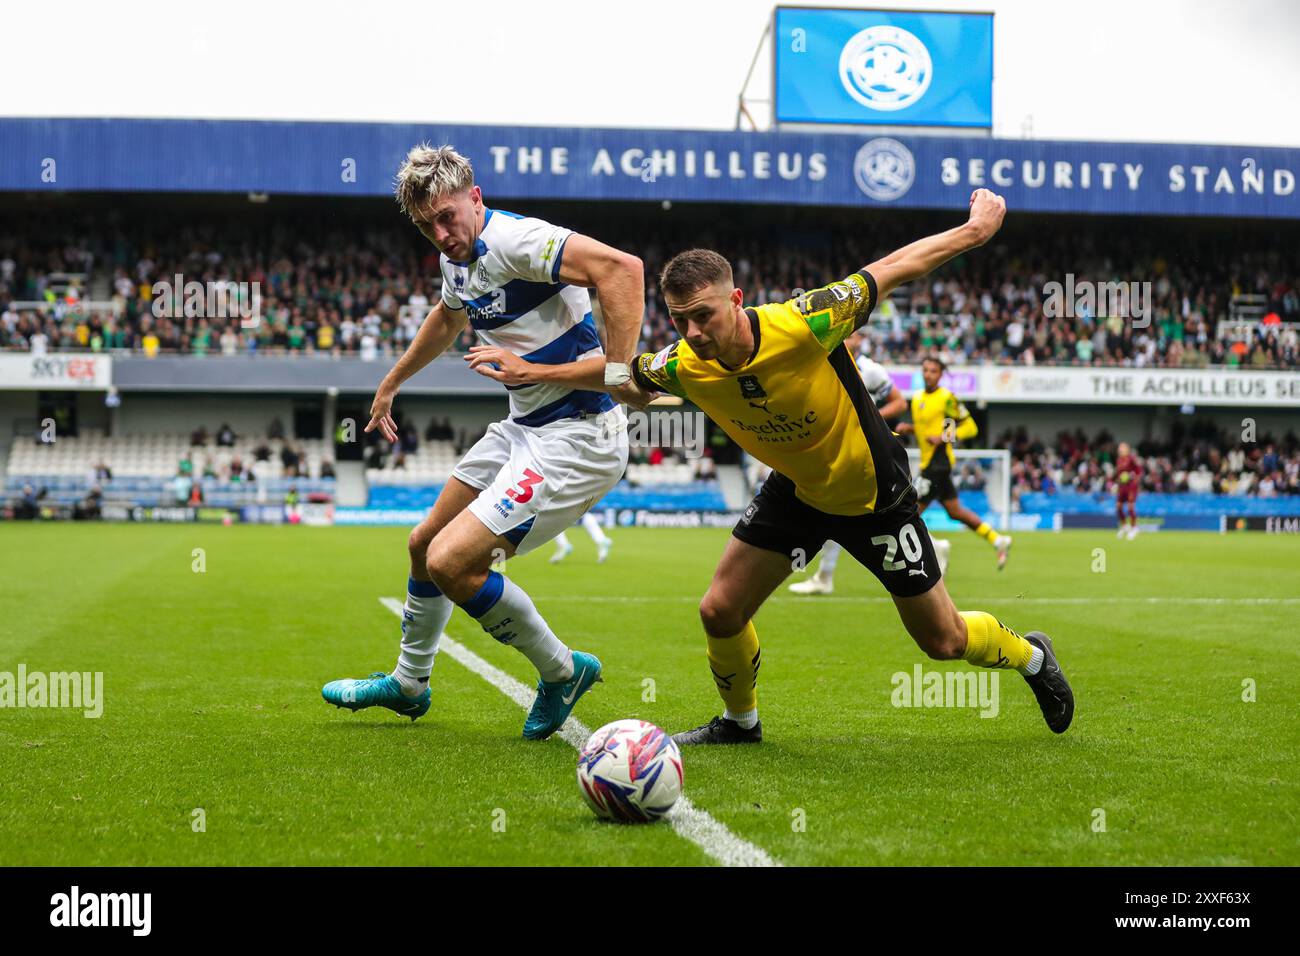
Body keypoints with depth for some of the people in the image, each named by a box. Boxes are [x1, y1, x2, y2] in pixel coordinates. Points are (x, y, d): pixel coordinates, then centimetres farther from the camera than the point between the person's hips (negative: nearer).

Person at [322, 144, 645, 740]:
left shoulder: (514, 241, -21)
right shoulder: (458, 257, 9)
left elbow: (622, 268, -34)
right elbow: (448, 317, 33)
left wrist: (618, 370, -36)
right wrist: (390, 384, 43)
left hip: (575, 439, -10)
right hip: (520, 428, 10)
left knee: (451, 562, -17)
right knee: (424, 545, 18)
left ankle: (562, 672, 5)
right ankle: (407, 684, 41)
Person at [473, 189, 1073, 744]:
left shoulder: (803, 326, -35)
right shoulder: (683, 367, -21)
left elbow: (892, 269, -23)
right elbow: (624, 376, 3)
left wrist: (977, 228, -16)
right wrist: (532, 372, 4)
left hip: (875, 493, -4)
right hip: (794, 489, 4)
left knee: (944, 641, 6)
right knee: (720, 611, -4)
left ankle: (1029, 655, 40)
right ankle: (740, 722, 27)